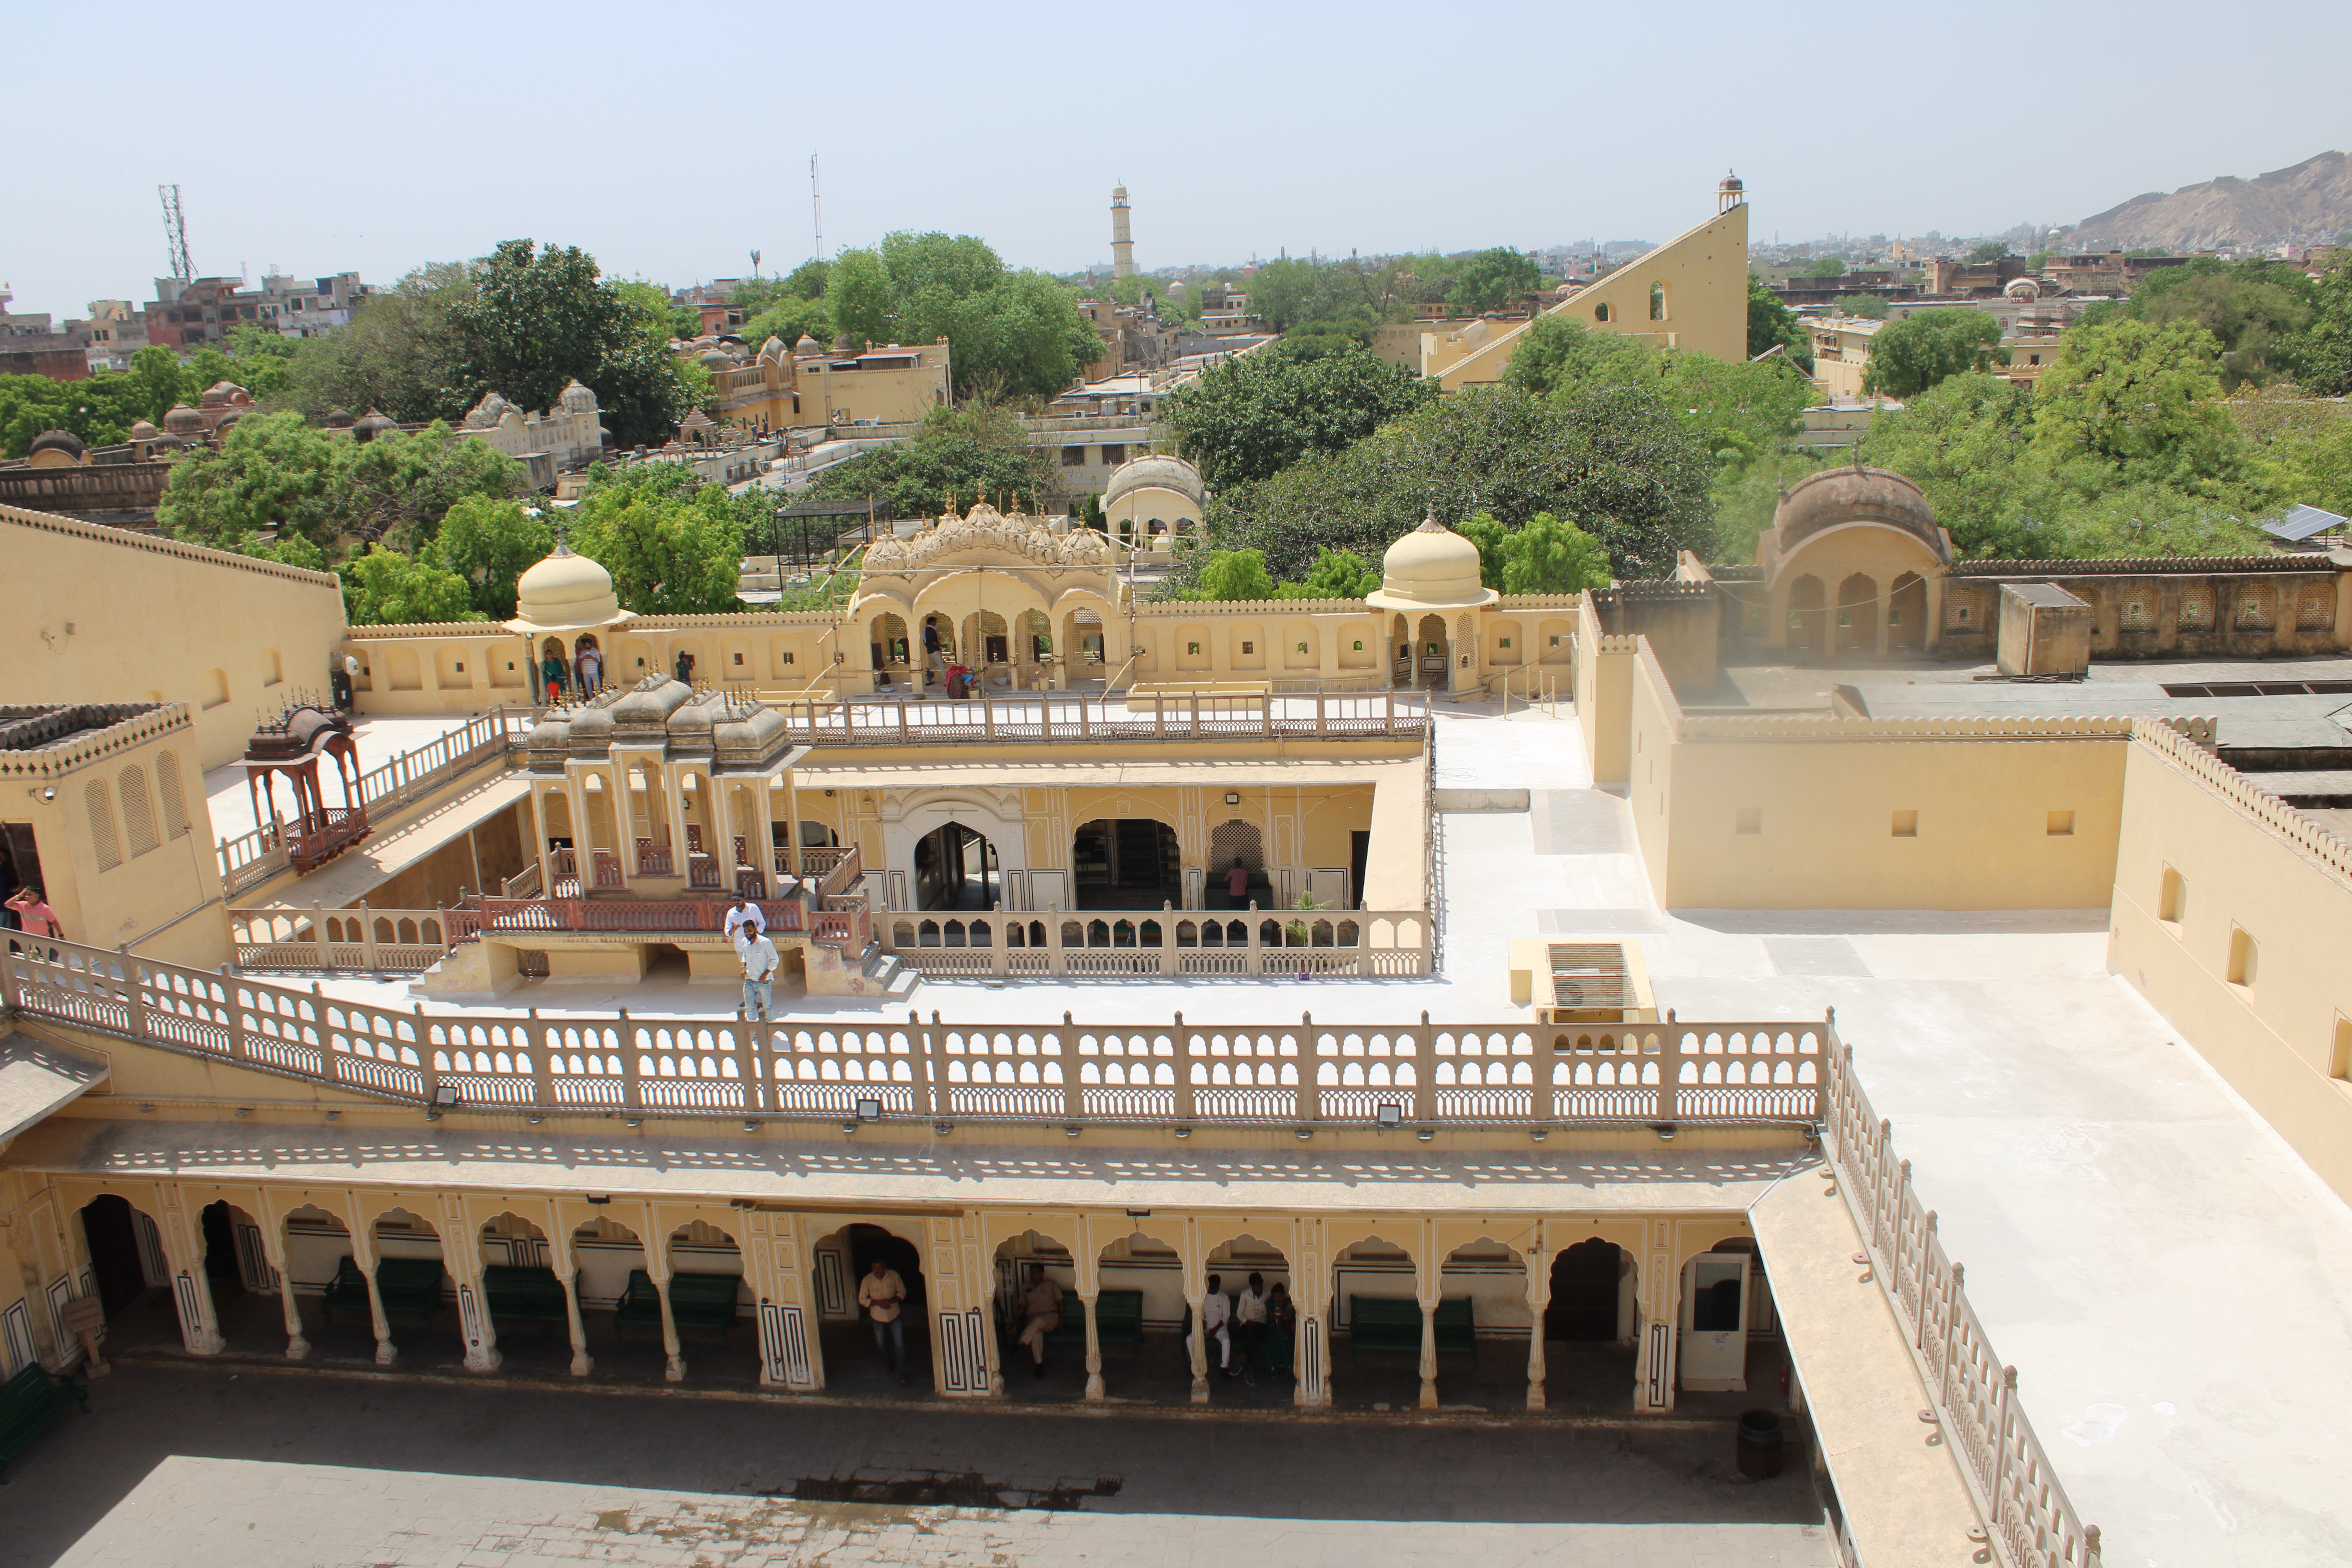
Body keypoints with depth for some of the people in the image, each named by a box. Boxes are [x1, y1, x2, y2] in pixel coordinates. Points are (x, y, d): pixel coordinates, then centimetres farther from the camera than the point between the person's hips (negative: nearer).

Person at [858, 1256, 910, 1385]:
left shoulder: (894, 1276, -15)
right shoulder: (867, 1280, -16)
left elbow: (902, 1292, -5)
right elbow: (862, 1300, -9)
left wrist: (891, 1300, -23)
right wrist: (878, 1303, -24)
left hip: (894, 1316, -1)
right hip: (878, 1317, 1)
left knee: (900, 1345, -3)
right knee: (881, 1345, 18)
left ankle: (902, 1374, 7)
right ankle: (890, 1363, 47)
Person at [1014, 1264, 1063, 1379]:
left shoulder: (1051, 1286, 11)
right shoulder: (1026, 1288, 17)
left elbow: (1060, 1303, 10)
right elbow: (1023, 1307, 16)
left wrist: (1060, 1320, -1)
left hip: (1050, 1317, -2)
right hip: (1032, 1319, 2)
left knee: (1038, 1320, -40)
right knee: (1036, 1334, -35)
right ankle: (1039, 1364, -29)